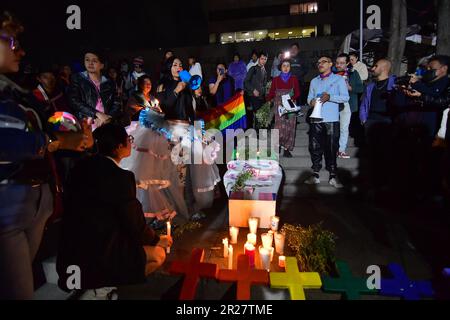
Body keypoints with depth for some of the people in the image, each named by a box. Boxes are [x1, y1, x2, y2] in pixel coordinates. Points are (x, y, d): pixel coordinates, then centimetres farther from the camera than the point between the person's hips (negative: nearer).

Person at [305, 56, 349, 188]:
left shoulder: (338, 79, 8)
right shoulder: (314, 81, 21)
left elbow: (345, 97, -2)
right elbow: (309, 97, 16)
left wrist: (330, 97, -16)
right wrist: (311, 101, -7)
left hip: (332, 119, -3)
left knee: (332, 148, -1)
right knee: (315, 147, 2)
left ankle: (333, 176, 6)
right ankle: (315, 174, 10)